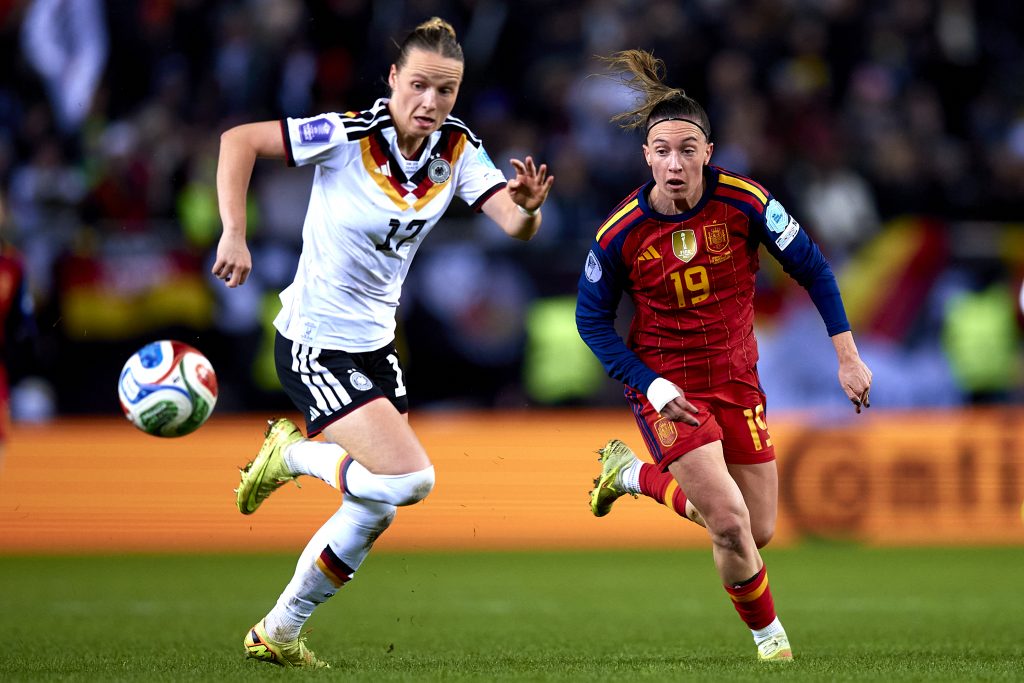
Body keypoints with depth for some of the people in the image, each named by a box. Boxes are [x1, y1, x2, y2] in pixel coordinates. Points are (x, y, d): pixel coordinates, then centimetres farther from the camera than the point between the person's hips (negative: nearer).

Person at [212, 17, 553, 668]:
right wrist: (235, 236, -23)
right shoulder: (349, 136, -21)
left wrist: (527, 209, -39)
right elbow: (238, 139, -17)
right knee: (411, 478, -19)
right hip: (314, 344, -7)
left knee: (374, 512, 12)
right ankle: (291, 455, 7)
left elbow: (514, 225, -16)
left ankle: (279, 633, 29)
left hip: (375, 343, 7)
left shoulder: (459, 150, -6)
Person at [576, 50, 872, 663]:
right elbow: (592, 318, -4)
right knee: (730, 523, -18)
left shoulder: (745, 202, -15)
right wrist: (651, 387, -15)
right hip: (665, 382, -3)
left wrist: (848, 357, -8)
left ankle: (633, 473, 30)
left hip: (736, 376, 3)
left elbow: (813, 268, -4)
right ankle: (771, 639, 9)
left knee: (758, 531, 9)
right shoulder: (621, 233, -17)